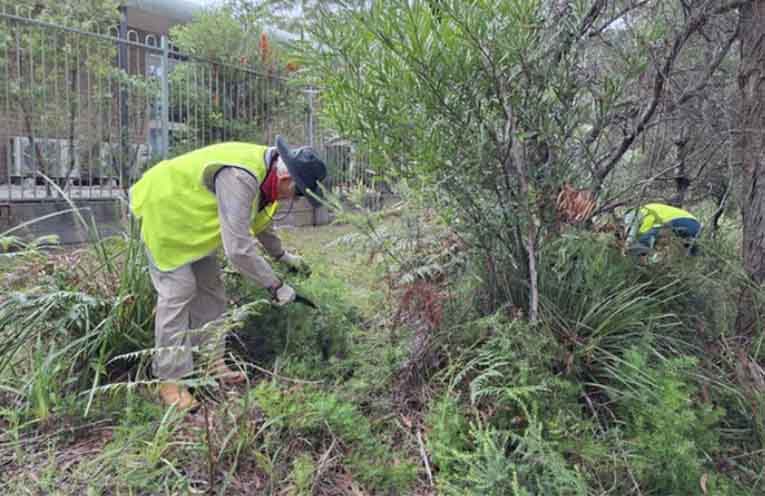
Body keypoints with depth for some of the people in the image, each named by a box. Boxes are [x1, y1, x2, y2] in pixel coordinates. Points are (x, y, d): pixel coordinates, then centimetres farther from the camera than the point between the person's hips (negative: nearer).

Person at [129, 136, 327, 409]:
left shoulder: (265, 169, -8)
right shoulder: (239, 178, -38)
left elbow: (257, 218, 12)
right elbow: (238, 249, -39)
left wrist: (282, 255, 9)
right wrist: (275, 286, -29)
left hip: (190, 212, 9)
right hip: (162, 208, -9)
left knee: (210, 289, 8)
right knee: (178, 291, -12)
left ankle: (211, 364, 17)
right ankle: (170, 380, -3)